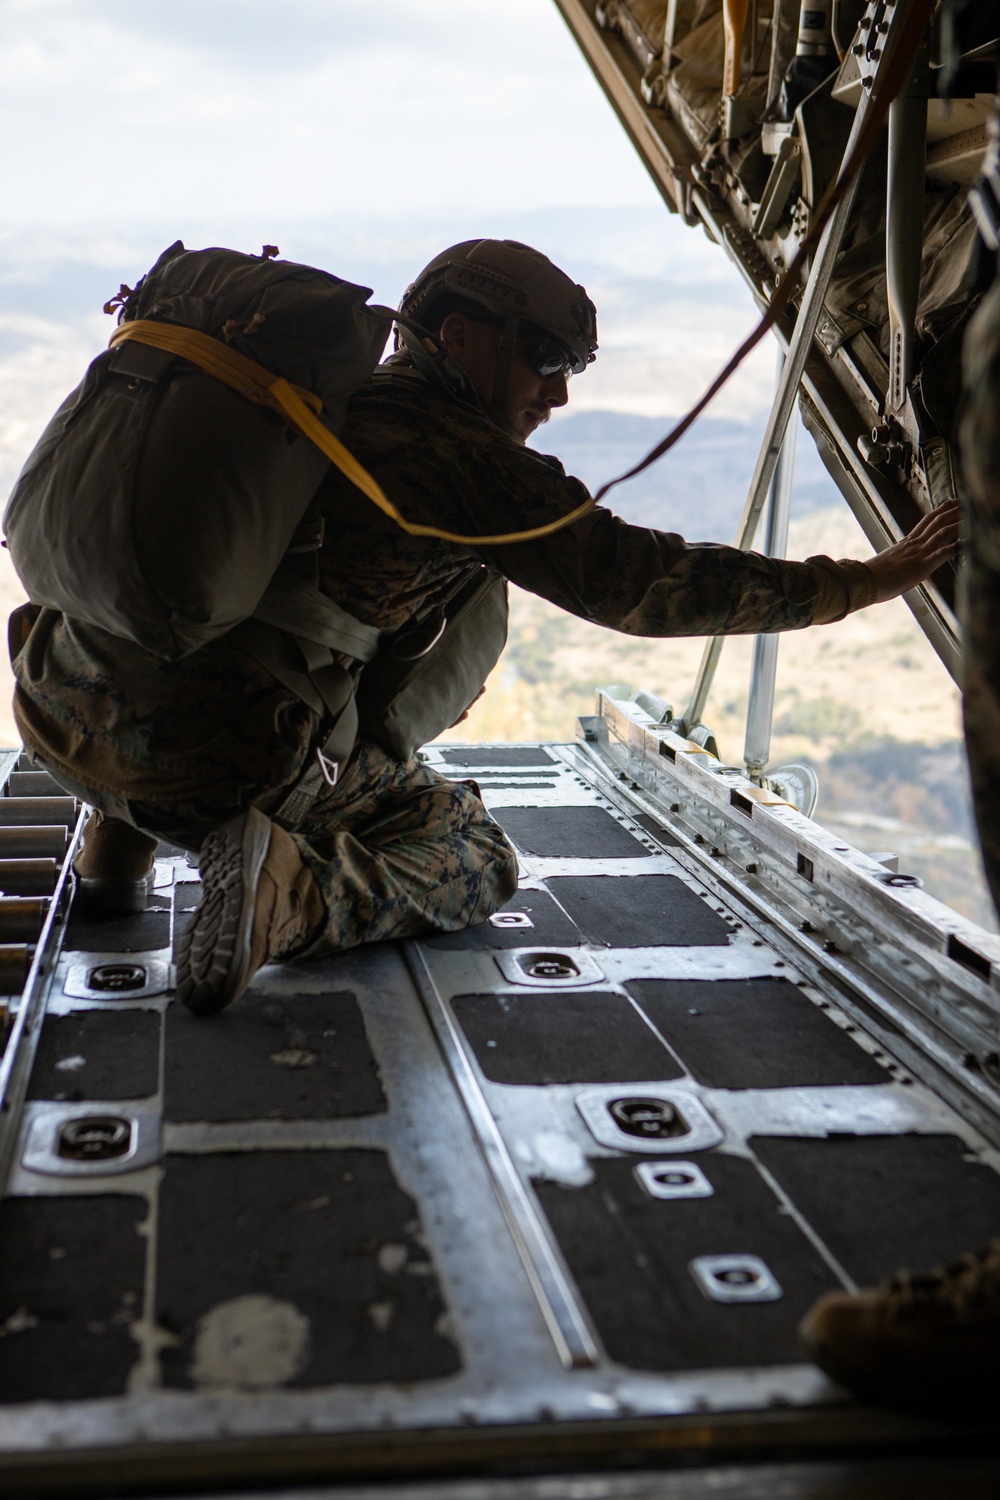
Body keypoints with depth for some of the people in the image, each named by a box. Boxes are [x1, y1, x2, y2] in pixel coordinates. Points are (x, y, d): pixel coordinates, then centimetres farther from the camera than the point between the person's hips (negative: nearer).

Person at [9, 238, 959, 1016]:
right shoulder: (470, 458, -7)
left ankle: (123, 834, 26)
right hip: (213, 765, -7)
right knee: (475, 865, 14)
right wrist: (870, 581, -1)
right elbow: (645, 583, -7)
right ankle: (289, 887, -13)